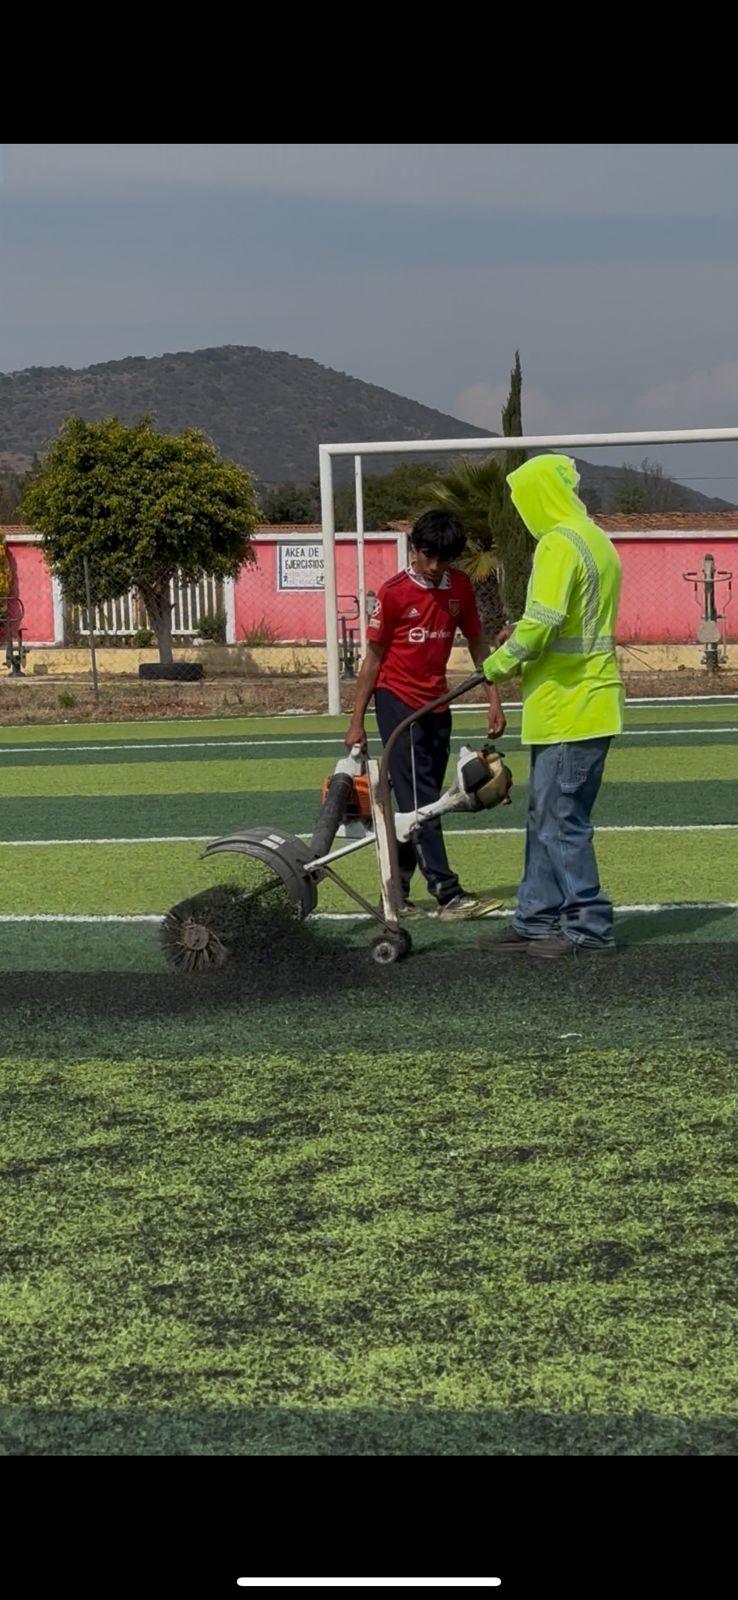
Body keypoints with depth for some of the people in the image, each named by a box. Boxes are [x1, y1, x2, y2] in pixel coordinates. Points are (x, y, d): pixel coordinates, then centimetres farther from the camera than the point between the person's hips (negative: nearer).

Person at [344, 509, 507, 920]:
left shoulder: (460, 587, 3)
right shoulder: (394, 592, -10)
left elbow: (478, 644, 11)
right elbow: (374, 656, -5)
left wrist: (494, 700, 2)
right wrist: (357, 722, -4)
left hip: (437, 705, 6)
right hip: (398, 702, -6)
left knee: (421, 803, 7)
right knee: (420, 801, -9)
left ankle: (396, 892, 14)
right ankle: (449, 895, -15)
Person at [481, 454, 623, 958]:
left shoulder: (559, 544, -15)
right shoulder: (598, 542, 16)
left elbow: (543, 619, -24)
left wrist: (502, 661, -9)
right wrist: (522, 648, 11)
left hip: (568, 707, -10)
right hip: (590, 703, 10)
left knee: (561, 822, -5)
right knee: (547, 819, 14)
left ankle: (590, 927, -1)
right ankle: (537, 920, 19)